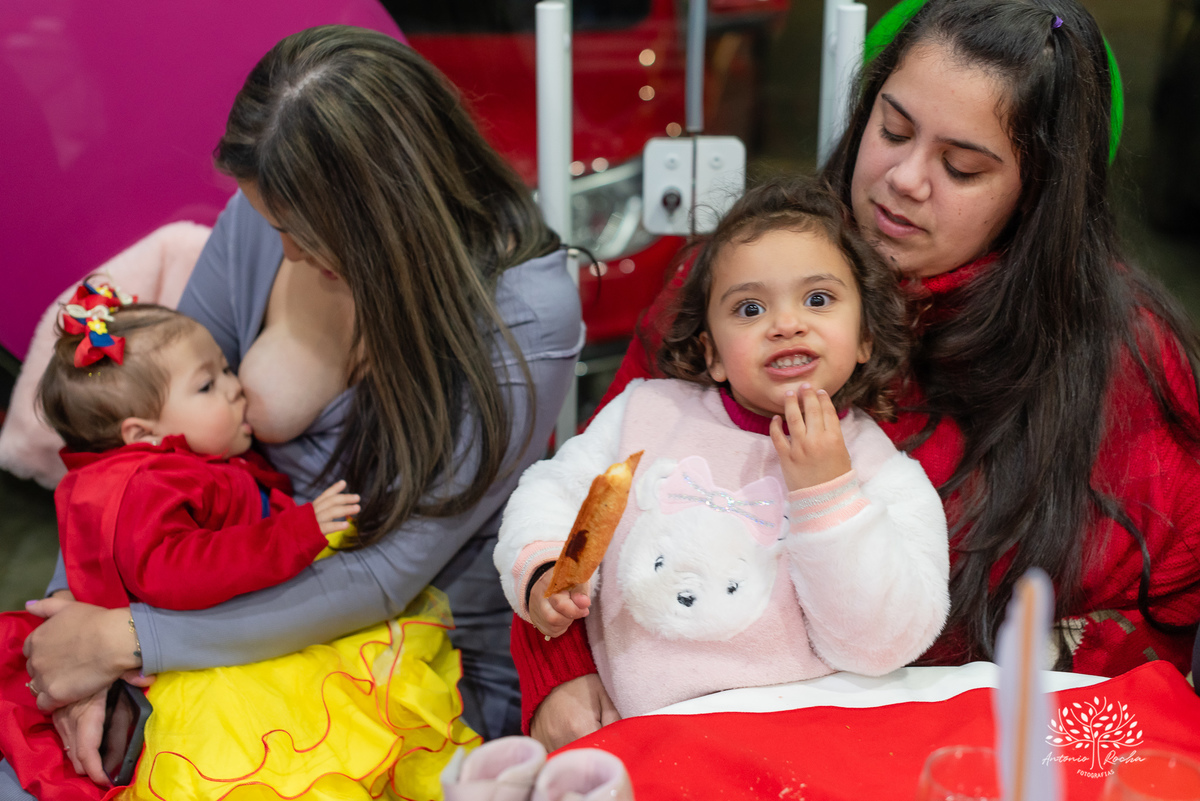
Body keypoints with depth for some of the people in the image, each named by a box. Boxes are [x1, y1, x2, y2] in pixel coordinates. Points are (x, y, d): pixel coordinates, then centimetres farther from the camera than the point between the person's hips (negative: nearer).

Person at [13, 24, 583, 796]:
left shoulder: (526, 314, -25)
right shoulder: (266, 219, -10)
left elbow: (383, 579, -25)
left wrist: (125, 641, -23)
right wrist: (78, 620, -15)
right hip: (263, 605, 5)